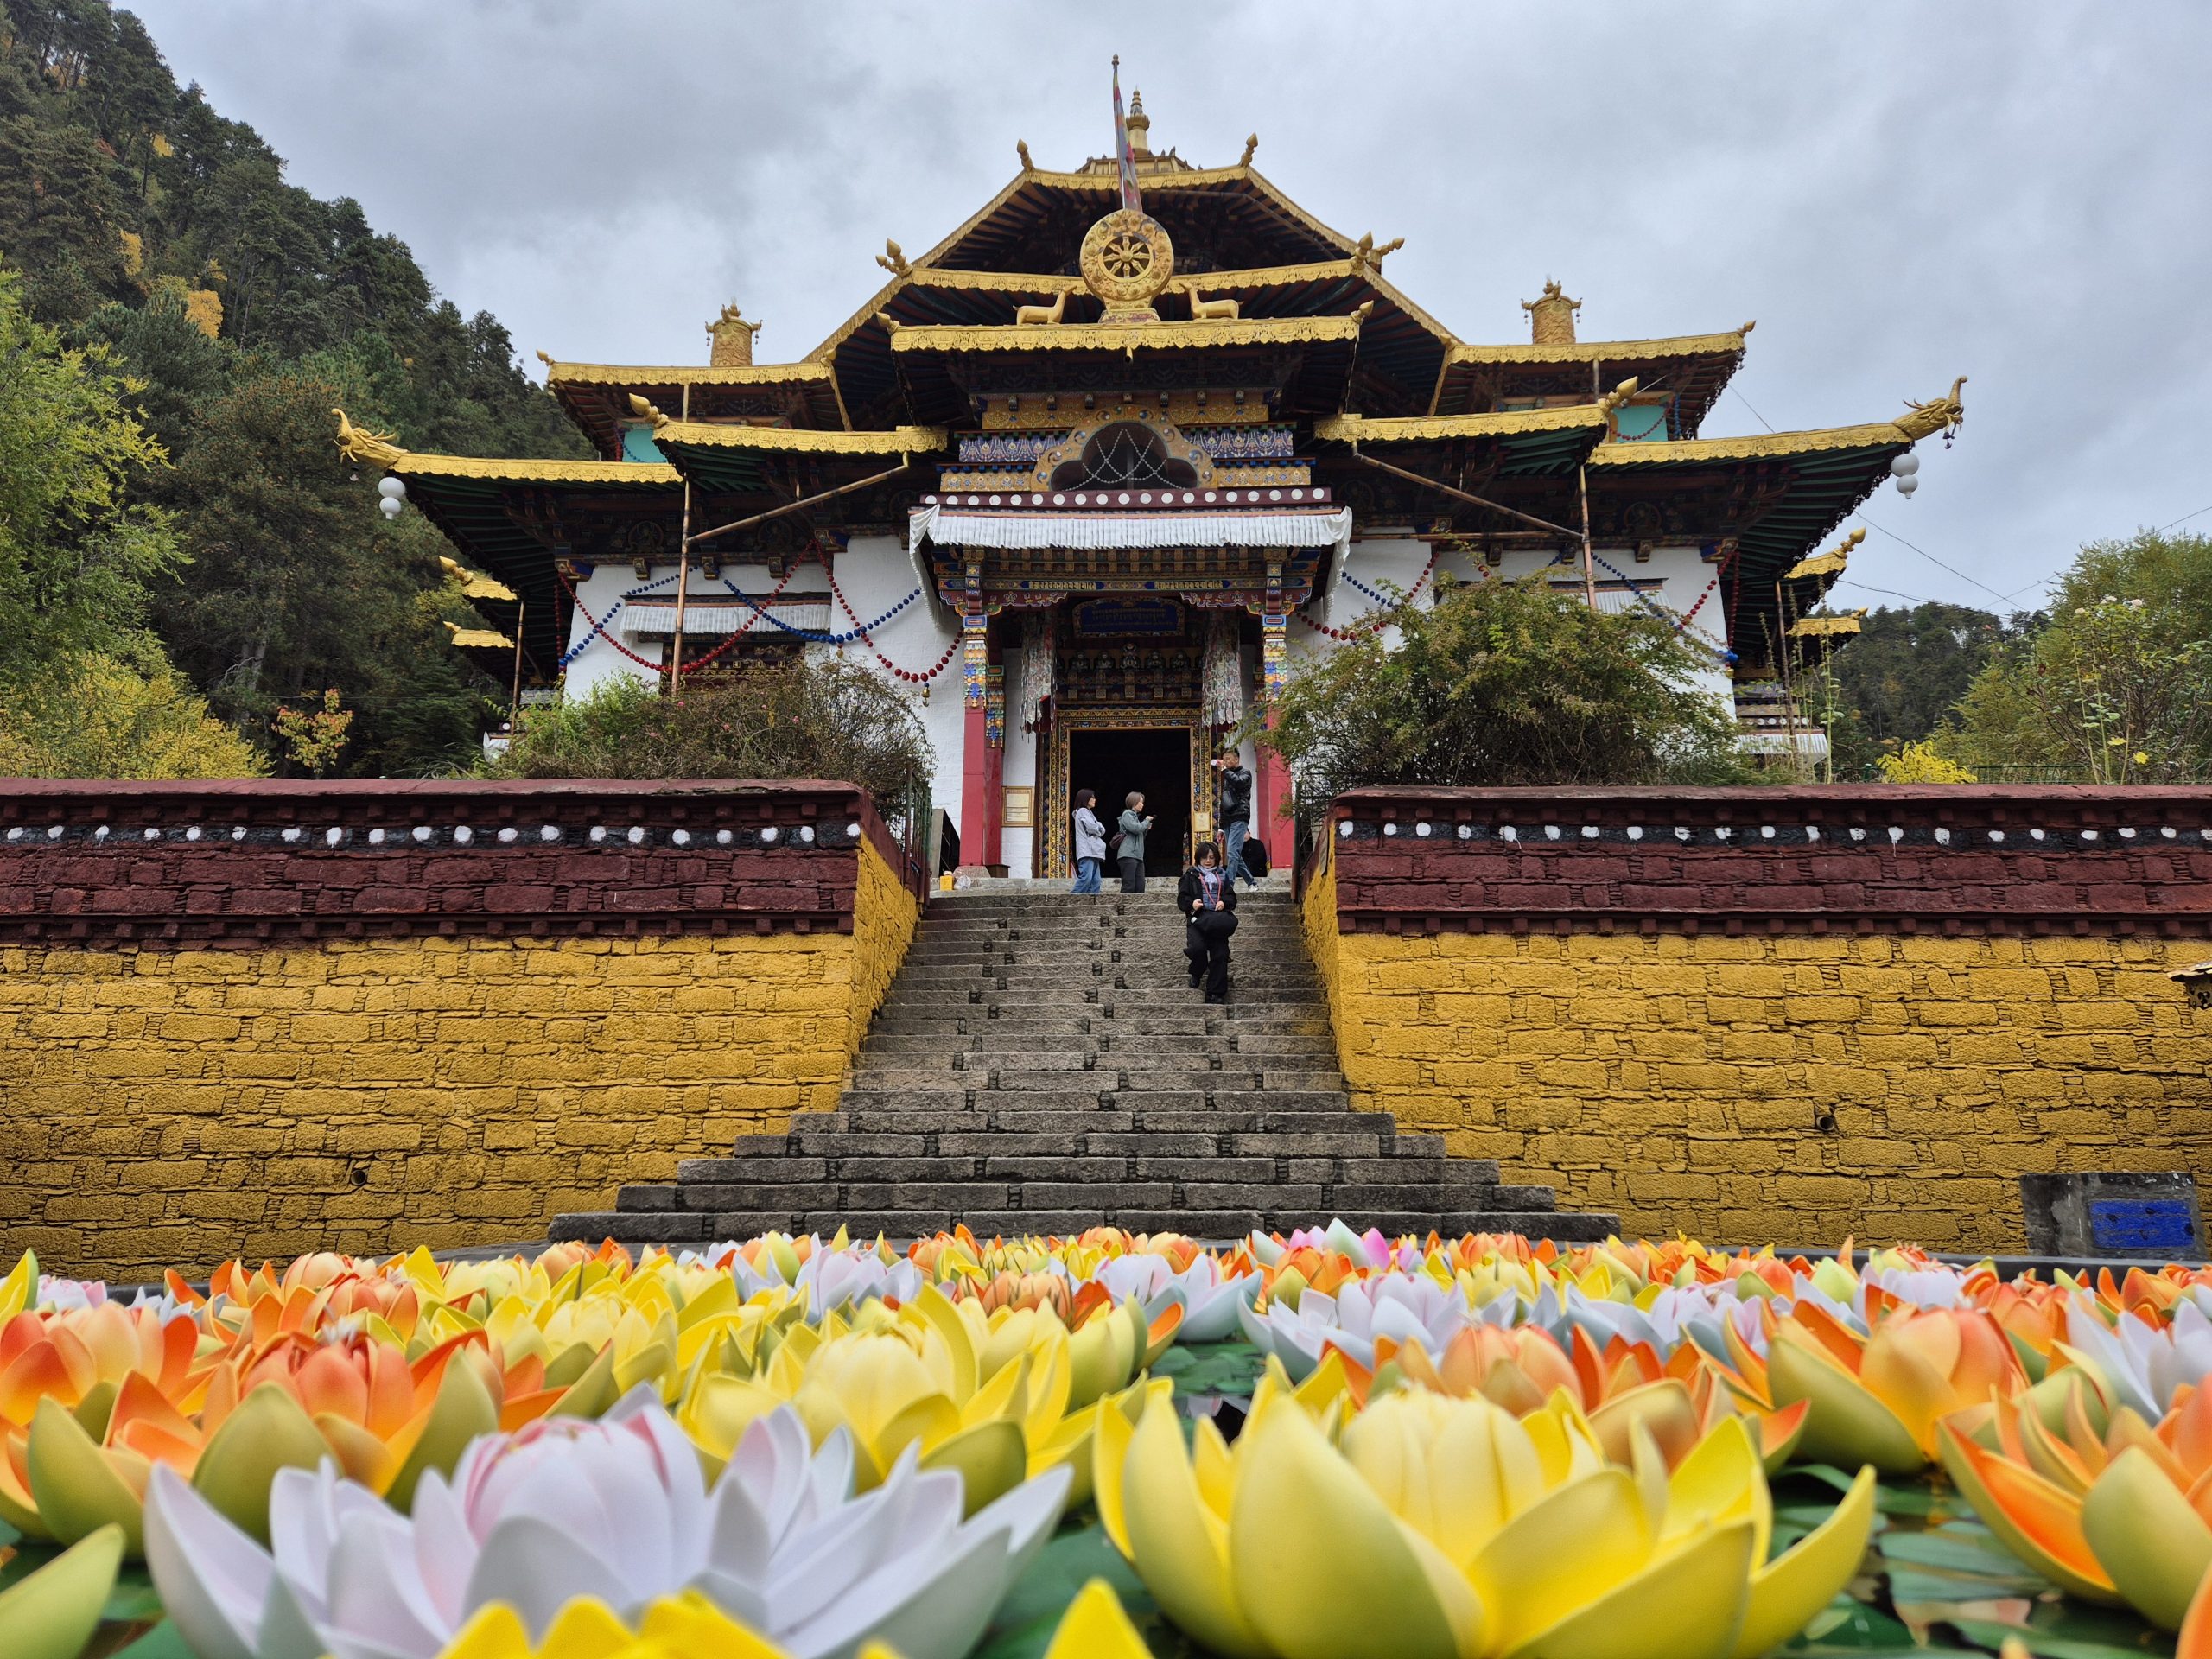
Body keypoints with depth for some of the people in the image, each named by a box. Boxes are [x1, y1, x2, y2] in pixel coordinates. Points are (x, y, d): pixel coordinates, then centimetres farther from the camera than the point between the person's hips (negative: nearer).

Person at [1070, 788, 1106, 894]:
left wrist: (1098, 828, 3)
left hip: (1093, 851, 10)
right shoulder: (1083, 811, -2)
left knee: (1095, 881, 1)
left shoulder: (1088, 812, 28)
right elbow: (1093, 829, -13)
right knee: (1086, 878, -21)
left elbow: (1101, 831, 25)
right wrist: (1099, 827, 8)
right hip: (1087, 851, -10)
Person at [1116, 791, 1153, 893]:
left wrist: (1147, 828, 14)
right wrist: (1146, 821, 2)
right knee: (1129, 886, -16)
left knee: (1140, 887, 1)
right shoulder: (1127, 814, 0)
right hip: (1128, 854, -9)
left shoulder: (1135, 816, 26)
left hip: (1138, 855, 9)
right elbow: (1136, 828, -15)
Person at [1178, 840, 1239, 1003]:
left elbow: (1232, 898, 18)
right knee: (1197, 947, -27)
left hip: (1218, 919, 2)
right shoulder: (1191, 875, 13)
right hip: (1198, 918, -2)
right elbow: (1181, 899, 8)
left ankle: (1215, 993, -7)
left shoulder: (1222, 875, 20)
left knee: (1220, 954, -11)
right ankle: (1196, 973, 5)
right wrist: (1191, 903, -14)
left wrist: (1224, 902, -5)